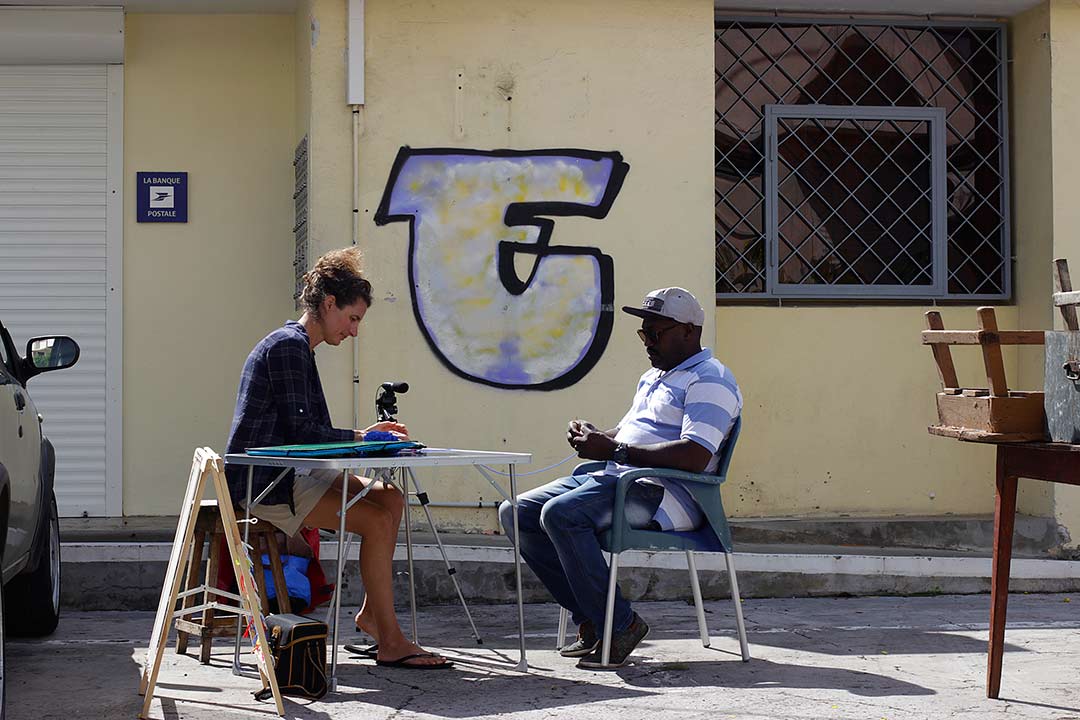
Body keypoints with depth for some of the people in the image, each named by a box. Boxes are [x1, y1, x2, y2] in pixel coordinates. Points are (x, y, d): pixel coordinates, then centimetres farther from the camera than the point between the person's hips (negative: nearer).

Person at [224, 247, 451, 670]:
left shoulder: (297, 346, 19)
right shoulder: (288, 345, -13)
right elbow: (301, 431, -19)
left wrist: (366, 434, 8)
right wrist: (362, 438, -8)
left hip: (290, 475, 10)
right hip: (263, 482, -10)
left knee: (391, 499, 3)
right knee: (377, 520, -18)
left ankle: (371, 614, 6)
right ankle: (389, 642, -15)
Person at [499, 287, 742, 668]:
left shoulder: (709, 379, -7)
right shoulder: (652, 378, 26)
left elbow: (695, 457, -21)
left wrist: (614, 450, -20)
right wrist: (594, 436, 7)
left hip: (667, 492, -10)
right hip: (616, 479, 10)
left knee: (561, 513, -31)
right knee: (516, 513, -2)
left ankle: (619, 625, -20)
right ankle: (590, 618, -1)